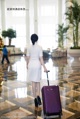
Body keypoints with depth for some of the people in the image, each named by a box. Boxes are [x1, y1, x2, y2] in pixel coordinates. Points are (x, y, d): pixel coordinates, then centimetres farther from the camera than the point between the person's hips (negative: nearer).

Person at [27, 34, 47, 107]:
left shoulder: (29, 48, 0)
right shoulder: (39, 47, -6)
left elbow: (28, 58, 4)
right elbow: (41, 58, -9)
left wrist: (27, 65, 20)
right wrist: (44, 67, -6)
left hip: (31, 65, 1)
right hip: (37, 65, -1)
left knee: (33, 82, 8)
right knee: (38, 81, 13)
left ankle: (35, 98, 13)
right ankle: (38, 96, -6)